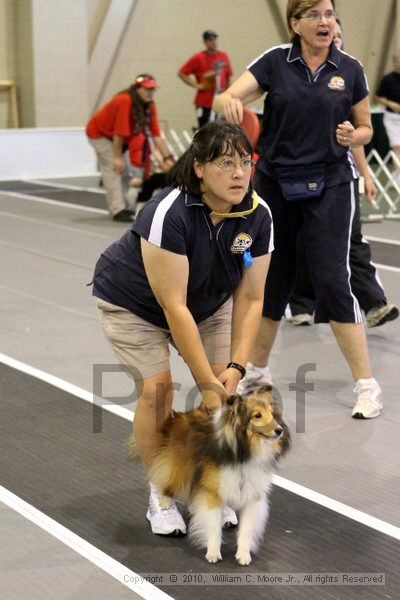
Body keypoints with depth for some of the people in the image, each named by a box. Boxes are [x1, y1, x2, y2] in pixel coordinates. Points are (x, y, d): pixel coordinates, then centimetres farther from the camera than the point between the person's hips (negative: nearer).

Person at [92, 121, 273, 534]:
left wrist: (235, 367, -24)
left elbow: (250, 298, -15)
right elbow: (174, 307, -36)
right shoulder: (167, 213, -37)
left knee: (224, 383, -9)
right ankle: (159, 496, 1)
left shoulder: (258, 215, -22)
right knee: (156, 387, -17)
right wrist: (206, 382, -35)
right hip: (133, 302, -4)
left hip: (208, 301, 5)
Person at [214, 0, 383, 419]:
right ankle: (256, 369, 31)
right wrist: (229, 102, -38)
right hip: (275, 183, 1)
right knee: (272, 278, 11)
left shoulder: (349, 70, 1)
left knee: (332, 279, -10)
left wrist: (353, 136, -13)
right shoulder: (274, 62, -2)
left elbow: (365, 129, 11)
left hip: (329, 186, -1)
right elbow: (226, 98, -14)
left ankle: (367, 386, -4)